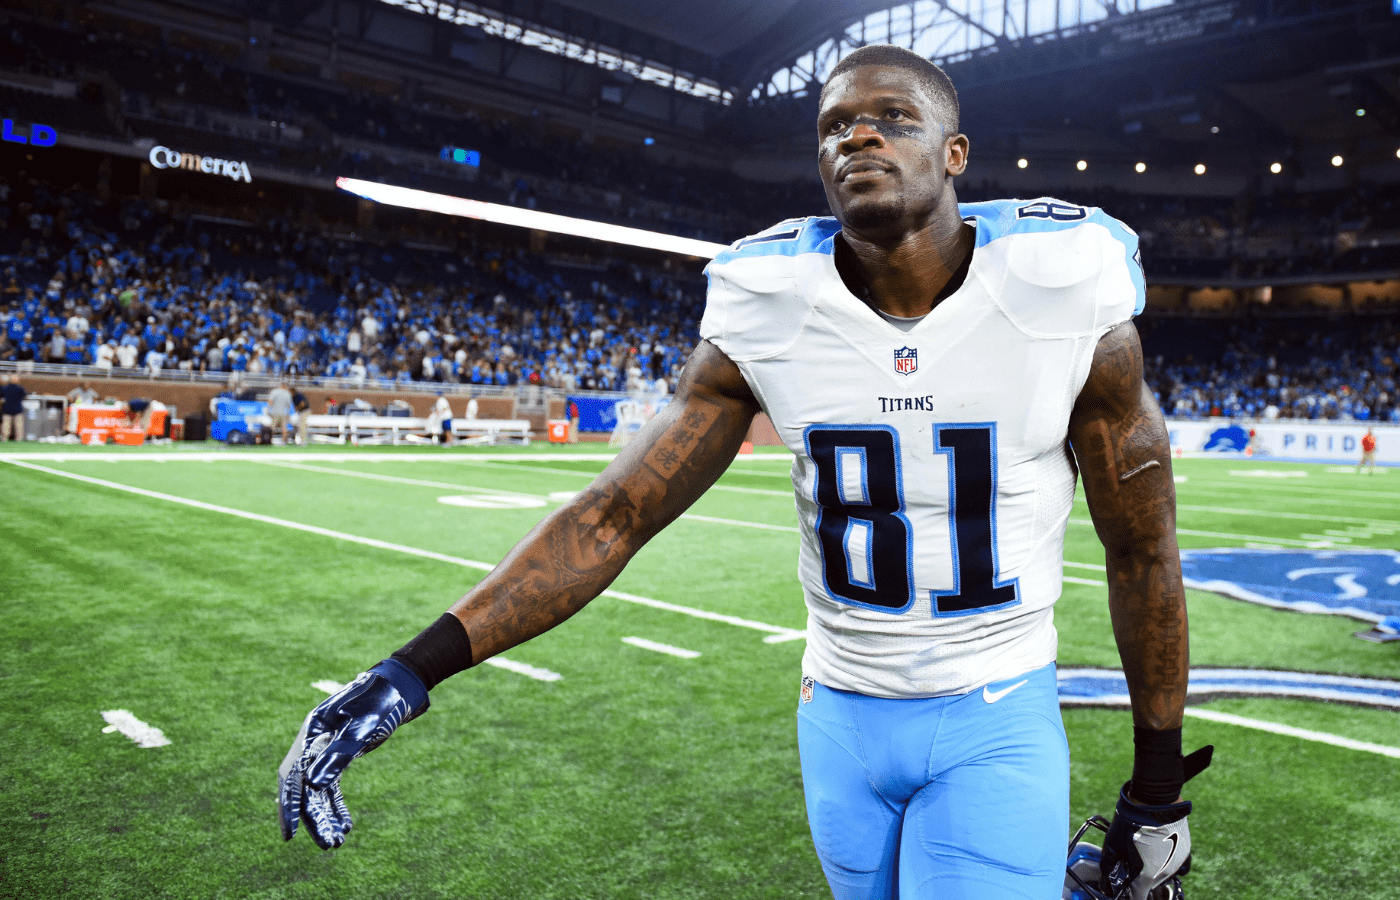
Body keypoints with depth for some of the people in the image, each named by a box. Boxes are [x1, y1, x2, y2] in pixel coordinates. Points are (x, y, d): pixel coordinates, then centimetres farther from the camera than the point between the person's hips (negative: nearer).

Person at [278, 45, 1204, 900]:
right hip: (840, 713, 2)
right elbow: (613, 515, -10)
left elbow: (1144, 553, -2)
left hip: (997, 722, -2)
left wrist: (1157, 788, 4)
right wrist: (416, 667, -20)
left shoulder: (1066, 302, -13)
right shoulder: (768, 314, -10)